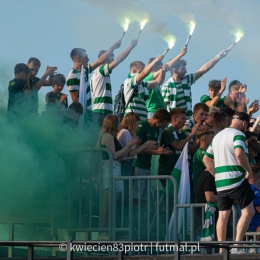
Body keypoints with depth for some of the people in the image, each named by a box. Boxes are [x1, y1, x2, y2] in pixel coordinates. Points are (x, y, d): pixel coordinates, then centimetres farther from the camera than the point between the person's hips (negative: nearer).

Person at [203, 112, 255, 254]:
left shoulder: (218, 136, 19)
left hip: (220, 183, 8)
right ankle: (237, 246, -12)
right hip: (236, 181, -8)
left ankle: (221, 250, 7)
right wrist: (249, 170, -13)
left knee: (223, 215, 10)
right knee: (248, 212, -4)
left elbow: (206, 159, 22)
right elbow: (239, 153, -26)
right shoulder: (238, 134, -7)